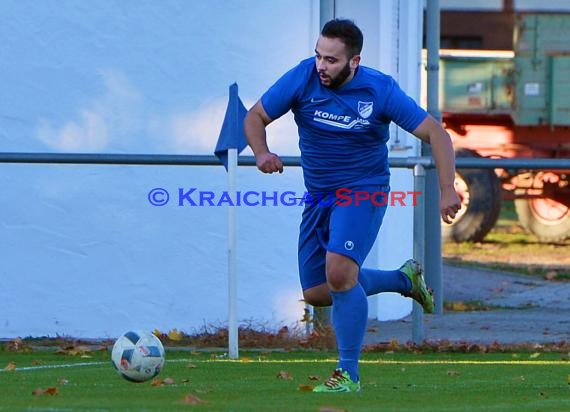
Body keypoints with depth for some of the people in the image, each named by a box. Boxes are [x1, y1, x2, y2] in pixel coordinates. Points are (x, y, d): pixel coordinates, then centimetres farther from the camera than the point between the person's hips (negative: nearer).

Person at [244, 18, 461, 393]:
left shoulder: (380, 90, -15)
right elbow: (255, 117, -1)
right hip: (318, 195, 5)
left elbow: (435, 133, -10)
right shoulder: (303, 78, -10)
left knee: (339, 271, -27)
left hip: (364, 191, -5)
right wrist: (262, 154, -22)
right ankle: (404, 280, 31)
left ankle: (349, 375, -17)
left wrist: (447, 189, -21)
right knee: (316, 293, 8)